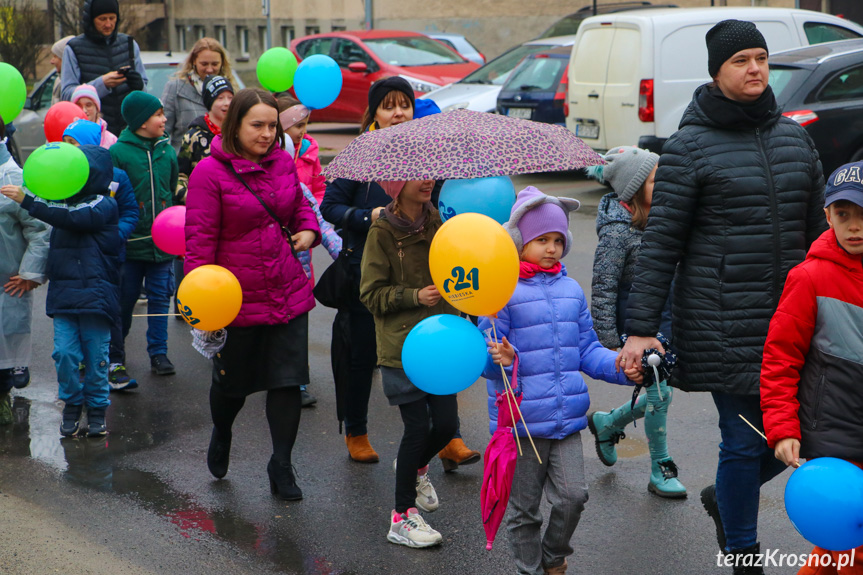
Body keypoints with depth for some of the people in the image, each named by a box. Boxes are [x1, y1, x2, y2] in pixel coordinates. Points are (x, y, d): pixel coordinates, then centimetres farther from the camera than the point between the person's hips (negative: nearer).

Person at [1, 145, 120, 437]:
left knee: (95, 354, 2)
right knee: (64, 353, -2)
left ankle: (97, 408, 18)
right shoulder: (65, 202, 14)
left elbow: (73, 218, -25)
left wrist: (27, 201, -28)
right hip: (64, 293, 5)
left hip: (95, 292, -5)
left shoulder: (103, 204, -8)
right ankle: (72, 404, 16)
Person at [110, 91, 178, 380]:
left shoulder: (166, 150, 6)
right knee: (123, 302, 4)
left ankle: (158, 353, 18)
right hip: (130, 244, -4)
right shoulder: (118, 152, -8)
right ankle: (115, 357, 18)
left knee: (160, 297, 8)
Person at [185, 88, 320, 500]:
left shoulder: (284, 163, 4)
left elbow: (300, 206, 23)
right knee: (233, 381, 13)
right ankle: (221, 434, 46)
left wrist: (308, 229, 0)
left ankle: (281, 465, 15)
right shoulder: (211, 172, -12)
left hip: (288, 293, 4)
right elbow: (199, 239, -12)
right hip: (236, 299, -4)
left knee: (288, 381, 1)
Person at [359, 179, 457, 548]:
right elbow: (372, 294, -9)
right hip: (402, 346, -5)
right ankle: (402, 518, 10)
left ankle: (415, 467, 38)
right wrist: (414, 296, -21)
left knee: (447, 423, 4)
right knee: (418, 426, -4)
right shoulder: (382, 233, -9)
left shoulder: (435, 222, 7)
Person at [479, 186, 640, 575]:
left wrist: (620, 367, -2)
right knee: (524, 508, 7)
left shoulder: (571, 290, 9)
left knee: (573, 496, -3)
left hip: (566, 418, 4)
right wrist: (501, 360, -32)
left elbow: (586, 350, 14)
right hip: (521, 420, -4)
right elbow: (488, 356, -10)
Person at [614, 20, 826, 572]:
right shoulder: (691, 146, -5)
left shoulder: (795, 136, 11)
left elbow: (819, 229, 18)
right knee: (745, 440, -2)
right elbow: (660, 242, -6)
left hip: (791, 317, 5)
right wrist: (640, 329, -11)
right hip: (724, 323, -5)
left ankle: (724, 498, 36)